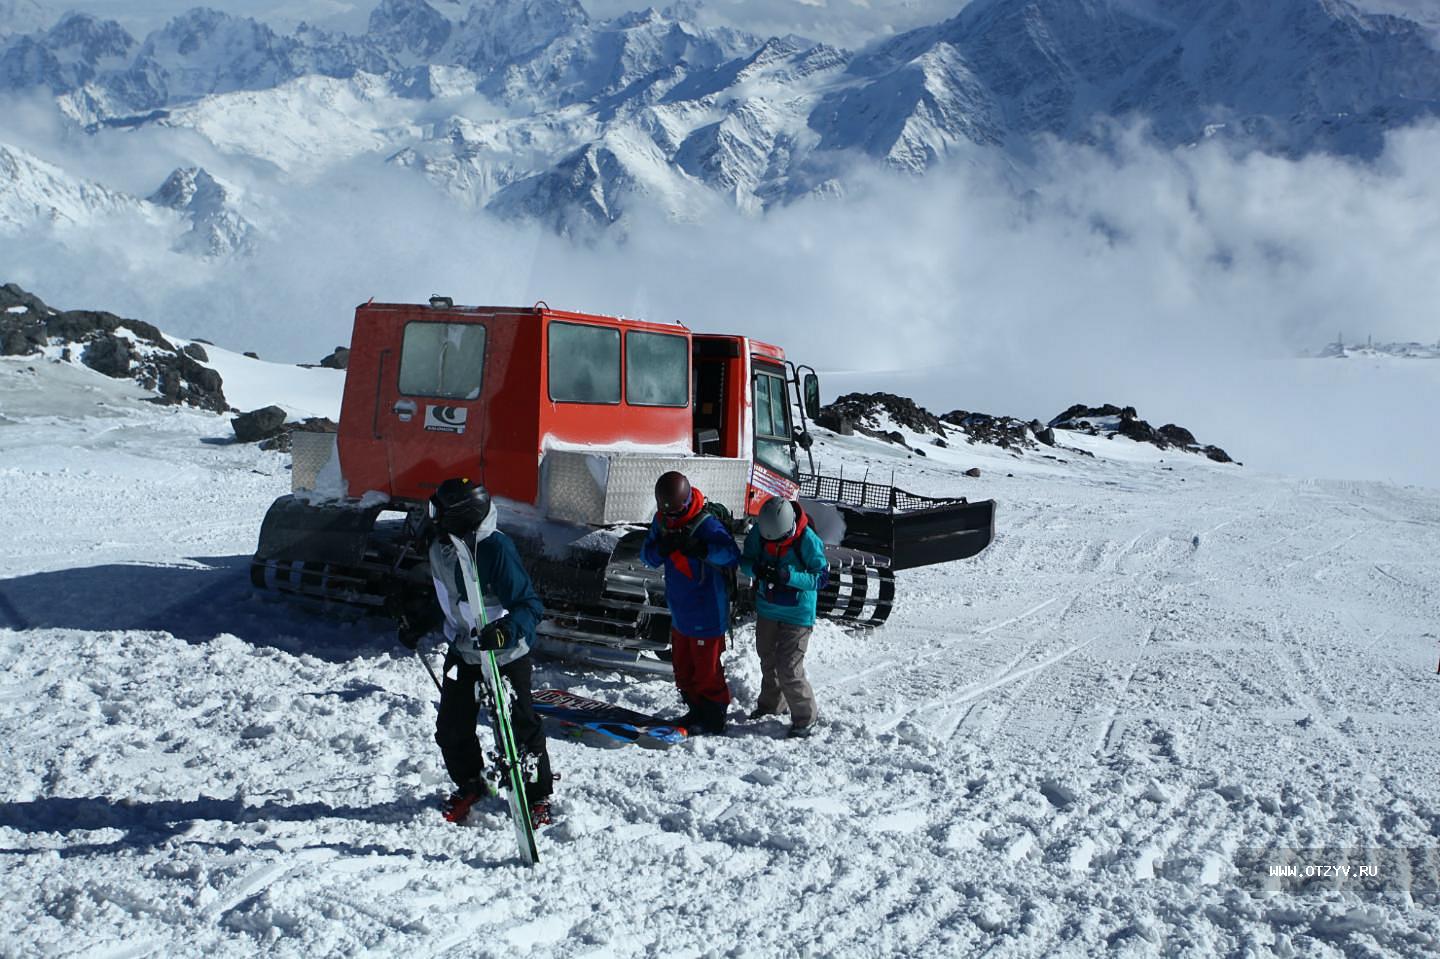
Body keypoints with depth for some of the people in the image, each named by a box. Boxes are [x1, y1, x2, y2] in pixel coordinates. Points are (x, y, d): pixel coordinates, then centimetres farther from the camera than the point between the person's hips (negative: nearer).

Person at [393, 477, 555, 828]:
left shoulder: (496, 548, -30)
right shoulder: (440, 545, -6)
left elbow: (530, 605, -28)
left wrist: (506, 631, -45)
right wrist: (420, 623, 14)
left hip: (505, 655, -7)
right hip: (461, 651, 7)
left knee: (518, 727, 5)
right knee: (451, 728, 11)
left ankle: (538, 794, 27)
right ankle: (469, 784, 38)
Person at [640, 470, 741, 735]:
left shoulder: (706, 524, -20)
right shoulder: (661, 521, 1)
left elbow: (731, 554, -28)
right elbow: (646, 556, 1)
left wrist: (700, 548, -44)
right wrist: (662, 548, -22)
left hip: (706, 614, -8)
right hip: (679, 611, 8)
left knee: (707, 669, 3)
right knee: (682, 666, 19)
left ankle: (713, 720, 18)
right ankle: (697, 711, 36)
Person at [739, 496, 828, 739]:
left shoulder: (807, 540, -24)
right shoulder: (757, 532, -12)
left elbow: (821, 577, -18)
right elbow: (744, 561, -1)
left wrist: (788, 576, -33)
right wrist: (755, 568, -25)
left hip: (797, 614, -6)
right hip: (767, 609, 6)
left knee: (789, 669, -10)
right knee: (768, 660, 22)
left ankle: (805, 718, 8)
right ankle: (771, 704, 45)